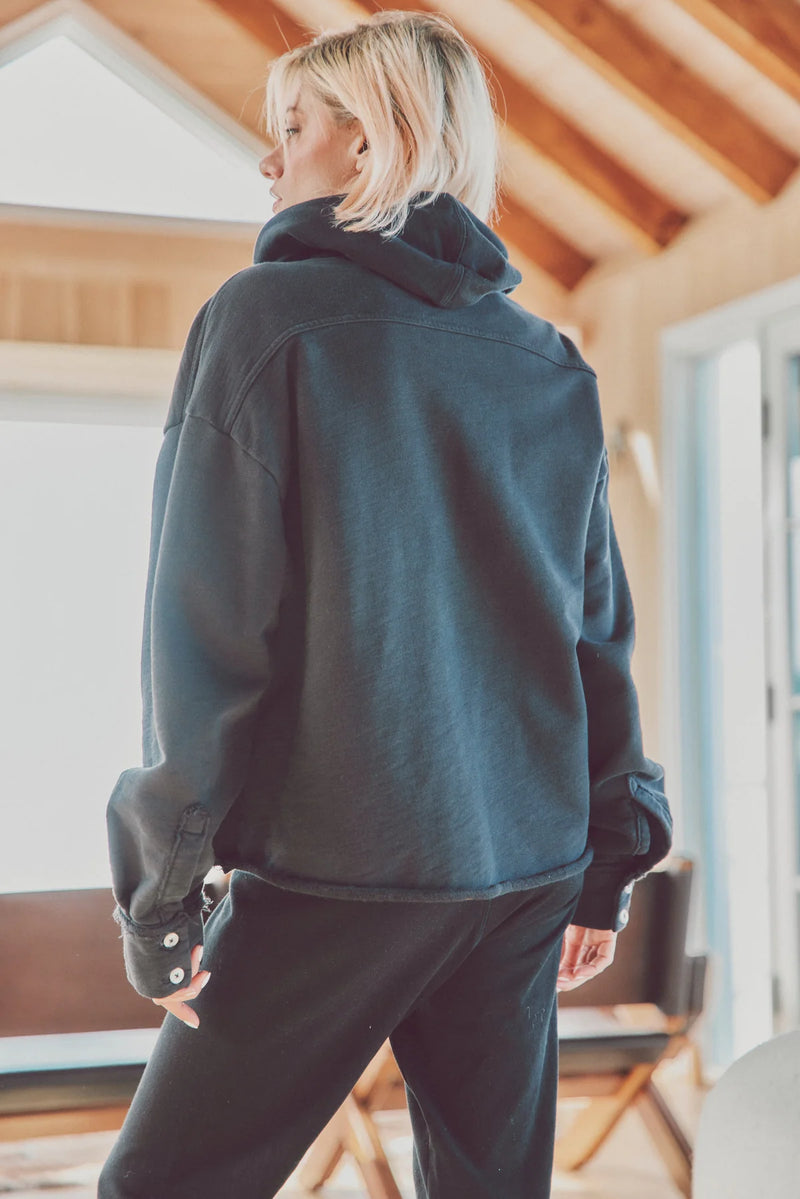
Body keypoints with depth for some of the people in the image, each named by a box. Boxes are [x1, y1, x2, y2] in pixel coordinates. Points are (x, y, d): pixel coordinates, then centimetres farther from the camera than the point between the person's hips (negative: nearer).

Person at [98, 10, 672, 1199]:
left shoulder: (269, 316, -6)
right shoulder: (554, 368, 10)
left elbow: (205, 623, -10)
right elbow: (601, 628, 11)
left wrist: (161, 892, -5)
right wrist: (609, 864, 18)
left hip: (338, 872, -5)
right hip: (530, 872, 6)